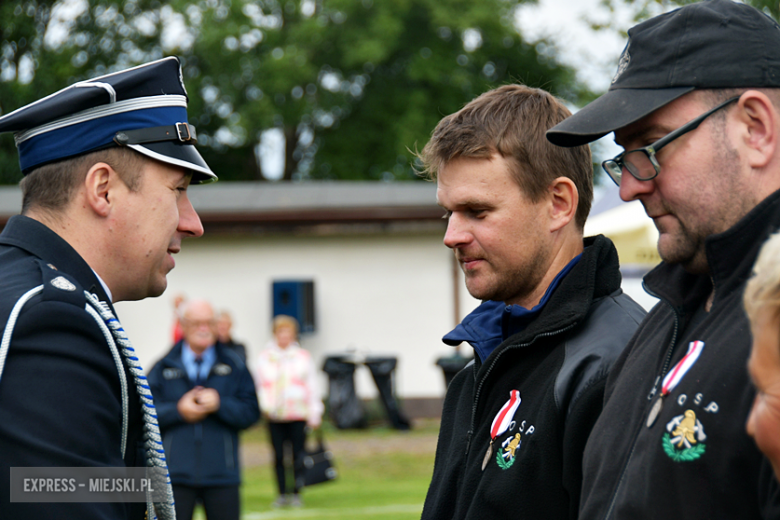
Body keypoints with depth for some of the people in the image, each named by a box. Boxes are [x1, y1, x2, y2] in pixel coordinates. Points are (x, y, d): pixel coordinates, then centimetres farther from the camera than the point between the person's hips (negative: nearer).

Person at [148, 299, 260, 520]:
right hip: (176, 475, -1)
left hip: (222, 476, 1)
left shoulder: (234, 366, 7)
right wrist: (177, 411, -13)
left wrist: (220, 405, -14)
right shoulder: (163, 367, 6)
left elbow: (251, 412, 1)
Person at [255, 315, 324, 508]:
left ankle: (296, 493, 5)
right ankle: (282, 494, 9)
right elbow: (260, 385, 8)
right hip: (274, 416, 1)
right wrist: (264, 405, -8)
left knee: (298, 455, -4)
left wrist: (314, 414, 4)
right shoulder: (265, 357, 9)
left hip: (298, 414, -1)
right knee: (278, 456, 1)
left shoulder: (303, 357, 8)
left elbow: (311, 387, 8)